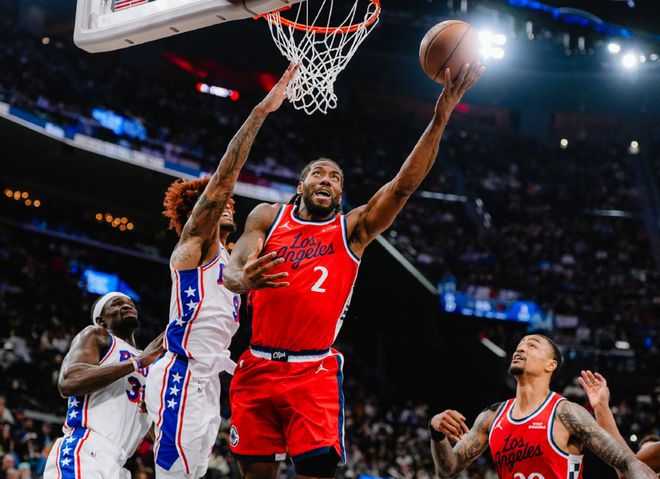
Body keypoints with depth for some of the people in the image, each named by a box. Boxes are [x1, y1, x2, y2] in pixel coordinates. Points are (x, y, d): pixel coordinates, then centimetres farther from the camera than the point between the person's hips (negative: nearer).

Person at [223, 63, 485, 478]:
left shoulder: (353, 228, 7)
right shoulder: (268, 217, 9)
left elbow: (405, 184, -5)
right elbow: (232, 270, -3)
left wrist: (441, 117, -15)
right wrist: (245, 280, -30)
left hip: (314, 371, -1)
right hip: (258, 366, 2)